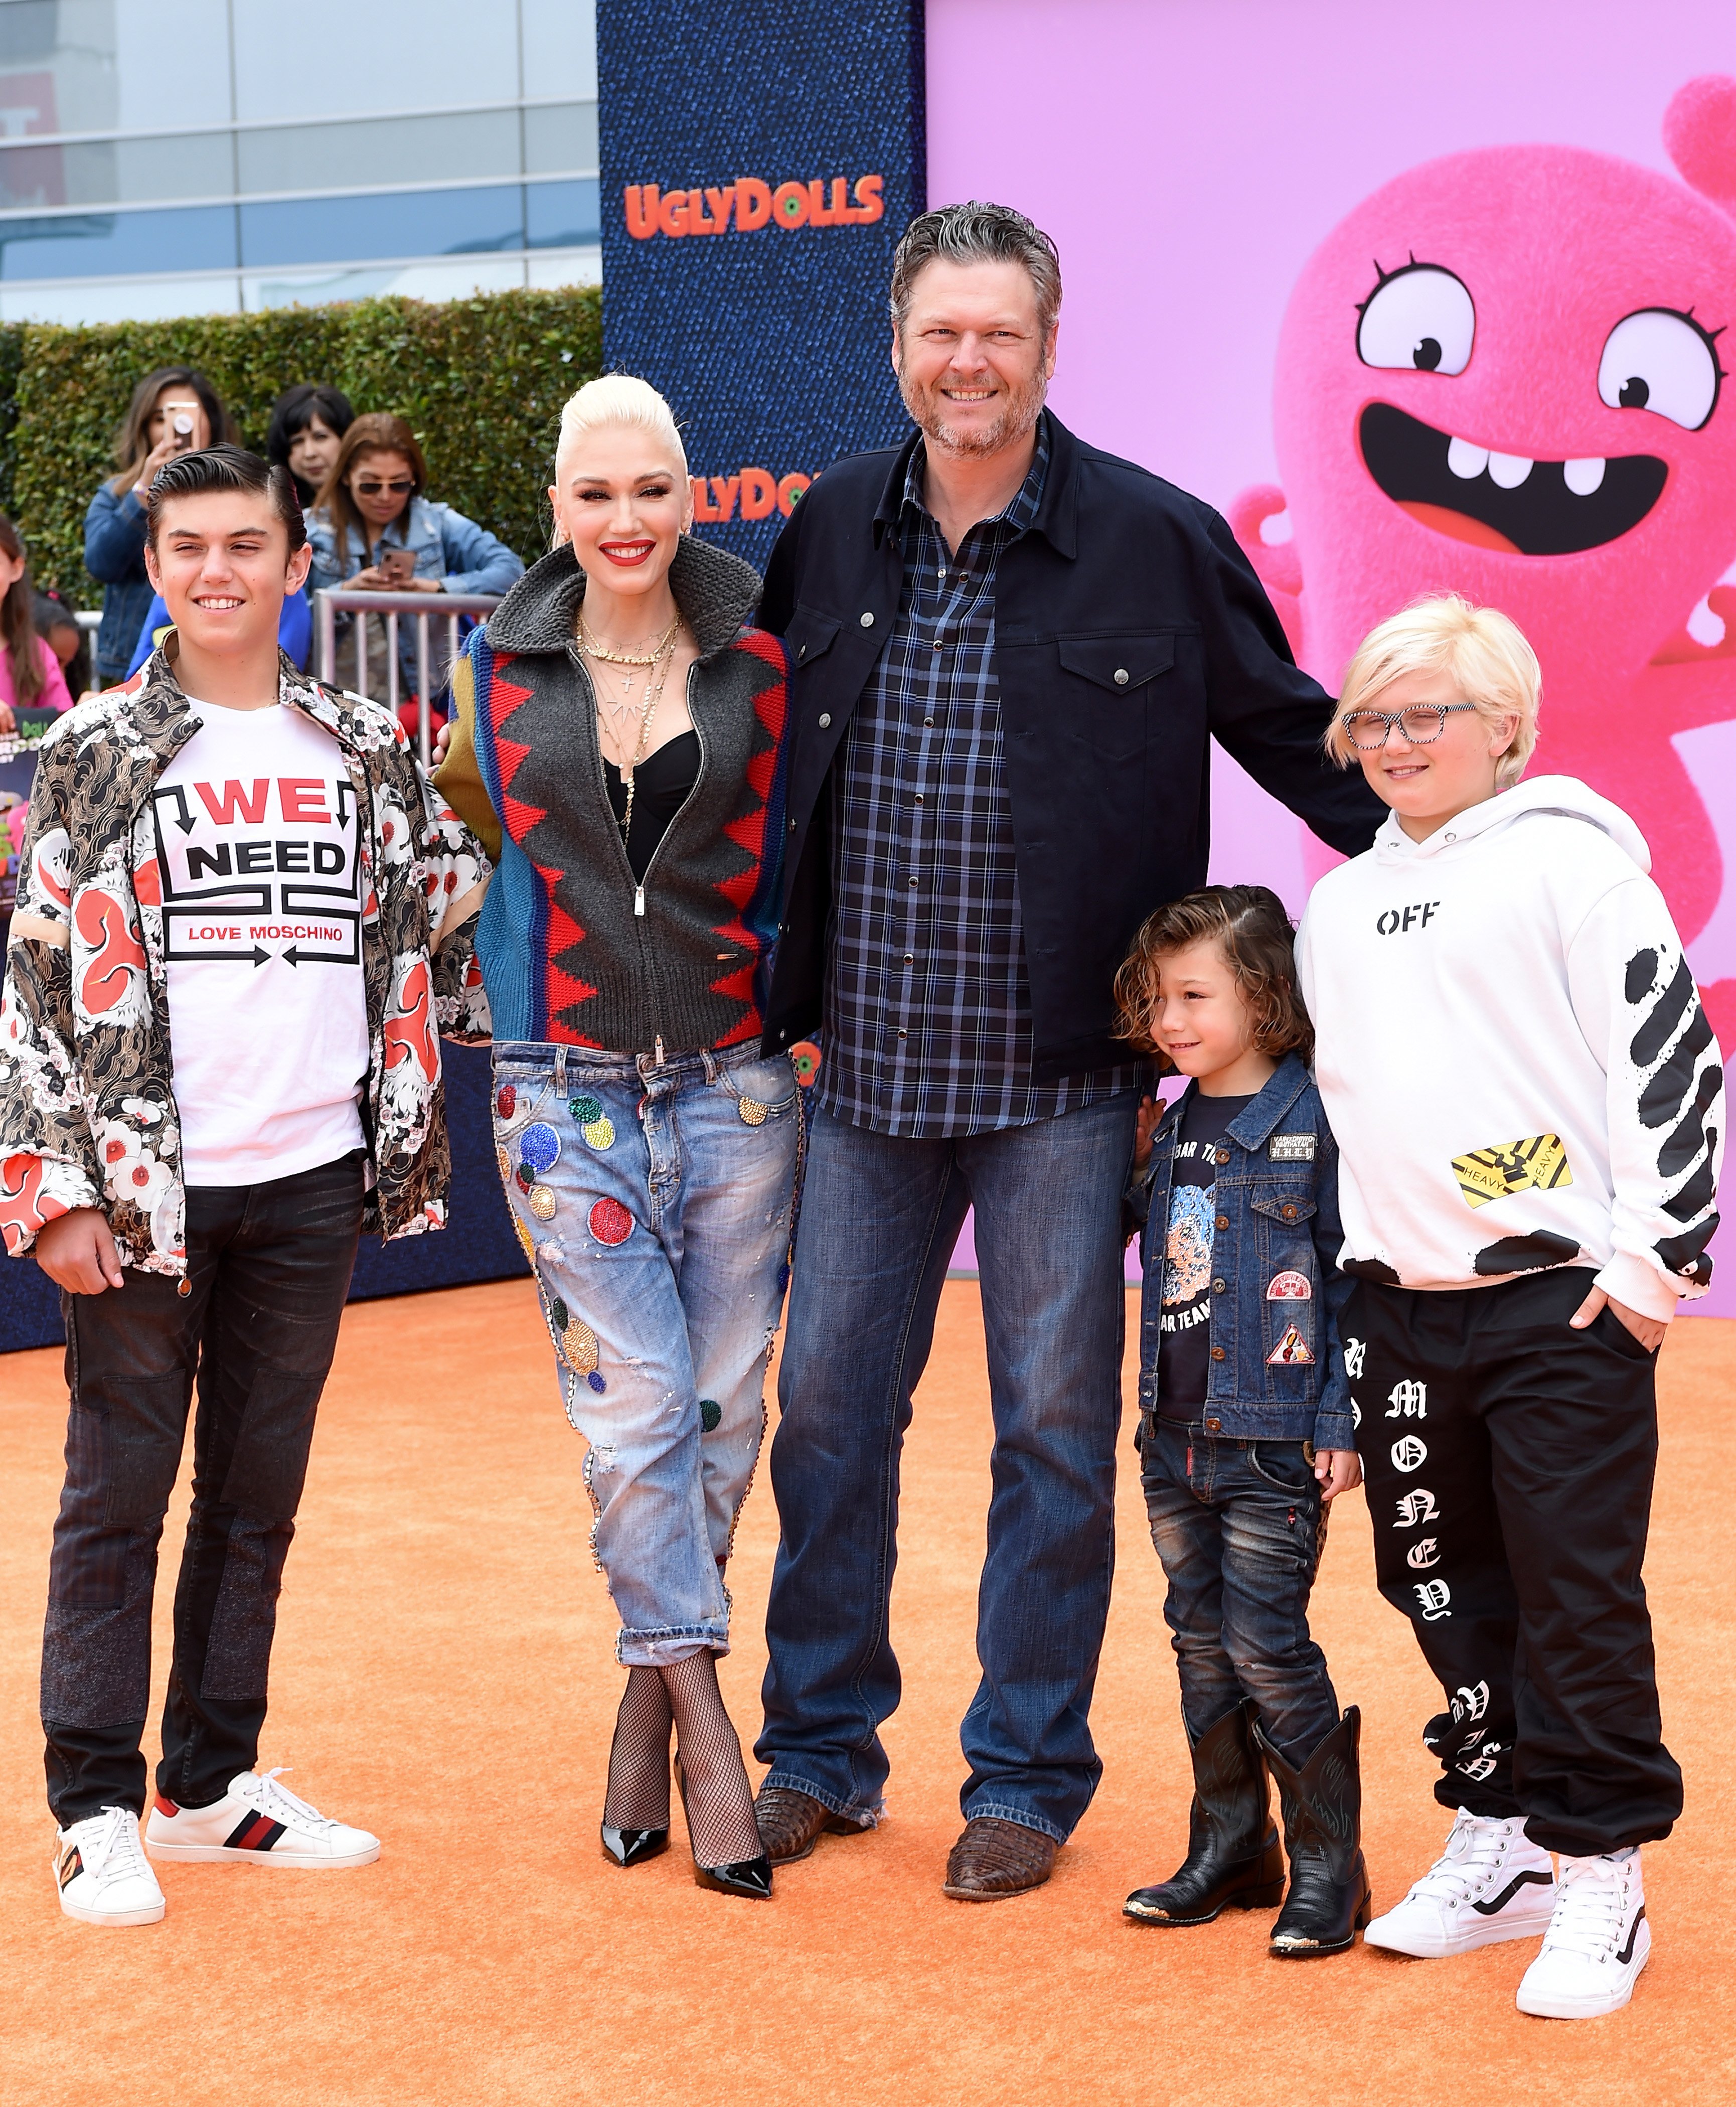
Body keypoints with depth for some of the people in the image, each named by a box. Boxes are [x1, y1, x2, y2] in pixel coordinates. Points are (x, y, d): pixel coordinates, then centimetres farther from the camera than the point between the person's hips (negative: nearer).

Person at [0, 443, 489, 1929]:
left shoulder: (367, 752, 8)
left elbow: (437, 924, 17)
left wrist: (406, 1131, 10)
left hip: (312, 1177, 4)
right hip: (142, 1181, -3)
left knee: (260, 1490, 11)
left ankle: (213, 1784, 22)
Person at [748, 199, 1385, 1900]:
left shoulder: (1159, 543, -4)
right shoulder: (829, 534, 5)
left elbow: (1296, 740, 5)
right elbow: (761, 766, 16)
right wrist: (780, 1002, 13)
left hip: (1061, 1076, -3)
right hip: (866, 1065, 3)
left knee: (1054, 1428, 5)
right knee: (827, 1407, 10)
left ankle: (1026, 1776, 19)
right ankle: (821, 1749, 25)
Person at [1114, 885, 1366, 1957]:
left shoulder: (1315, 1122, -10)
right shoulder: (1173, 1130, 10)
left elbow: (1355, 1275, -10)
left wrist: (1343, 1423, -13)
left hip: (1274, 1441, -7)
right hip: (1176, 1436, 7)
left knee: (1267, 1645, -6)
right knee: (1202, 1641, 12)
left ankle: (1329, 1866, 5)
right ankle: (1230, 1849, 23)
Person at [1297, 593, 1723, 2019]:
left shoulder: (1572, 862, -5)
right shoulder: (1340, 902, 16)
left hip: (1564, 1298, -7)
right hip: (1398, 1308, 7)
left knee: (1577, 1589, -4)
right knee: (1440, 1578, 11)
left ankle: (1601, 1875, 4)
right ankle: (1500, 1838, 24)